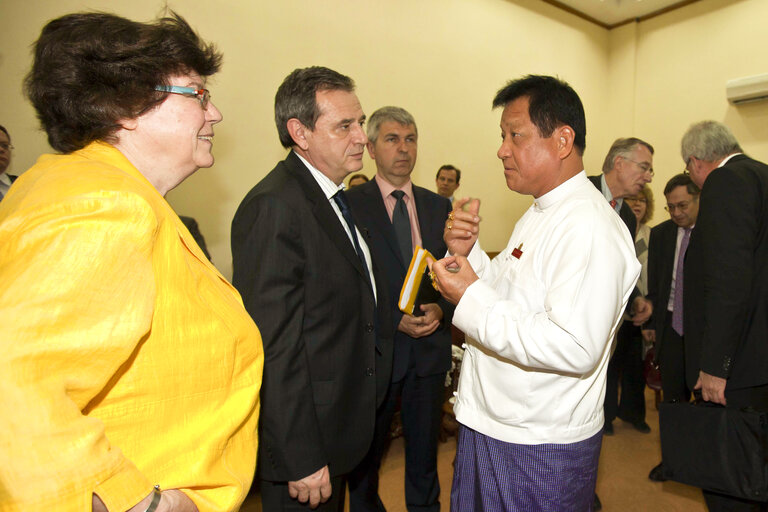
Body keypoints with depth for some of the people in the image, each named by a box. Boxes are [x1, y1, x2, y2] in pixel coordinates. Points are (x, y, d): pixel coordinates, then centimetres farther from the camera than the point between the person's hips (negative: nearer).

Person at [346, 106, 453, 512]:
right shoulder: (350, 205, -7)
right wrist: (395, 319, -17)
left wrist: (440, 308, -10)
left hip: (430, 350, 4)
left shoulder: (438, 206, 7)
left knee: (424, 452, 20)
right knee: (366, 455, 17)